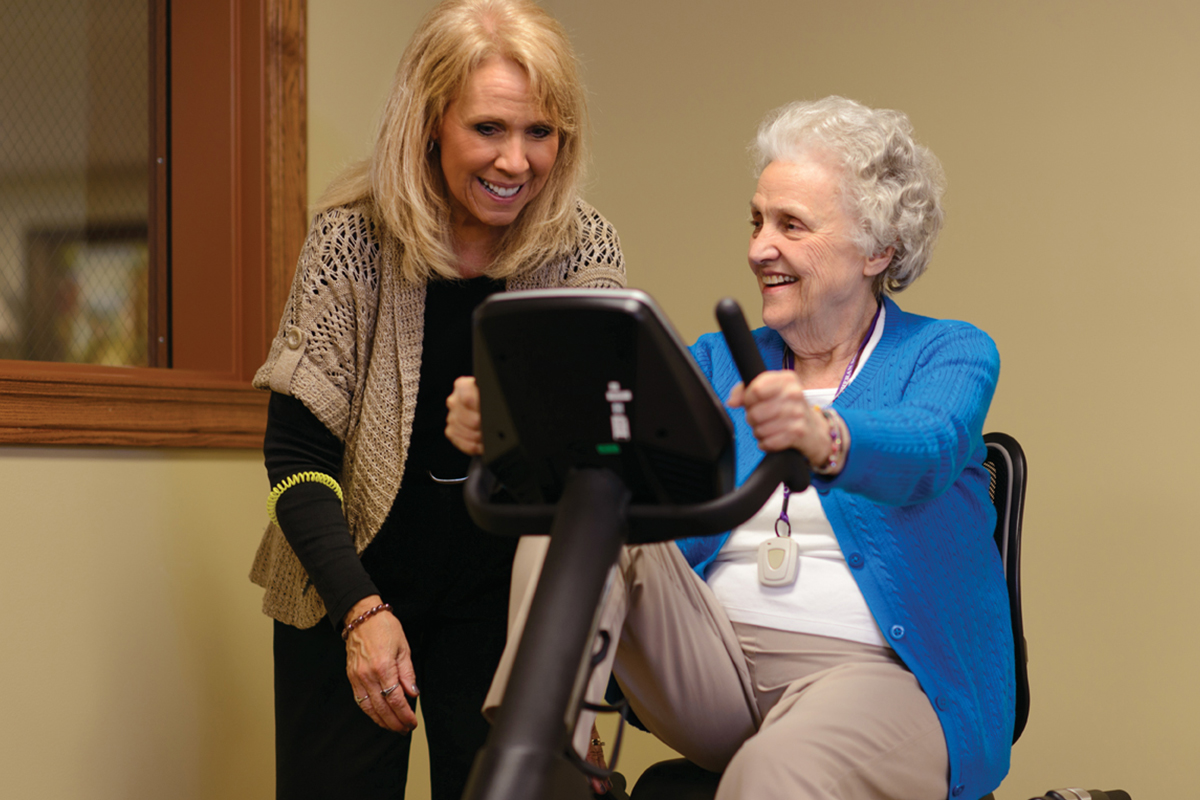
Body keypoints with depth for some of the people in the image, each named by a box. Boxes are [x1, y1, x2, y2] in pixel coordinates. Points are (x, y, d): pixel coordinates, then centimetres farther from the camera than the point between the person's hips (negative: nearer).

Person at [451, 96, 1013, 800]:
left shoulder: (952, 355, 4)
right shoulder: (720, 362, 18)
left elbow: (925, 452, -21)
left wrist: (824, 438, -44)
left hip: (876, 670, -4)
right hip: (709, 678, 5)